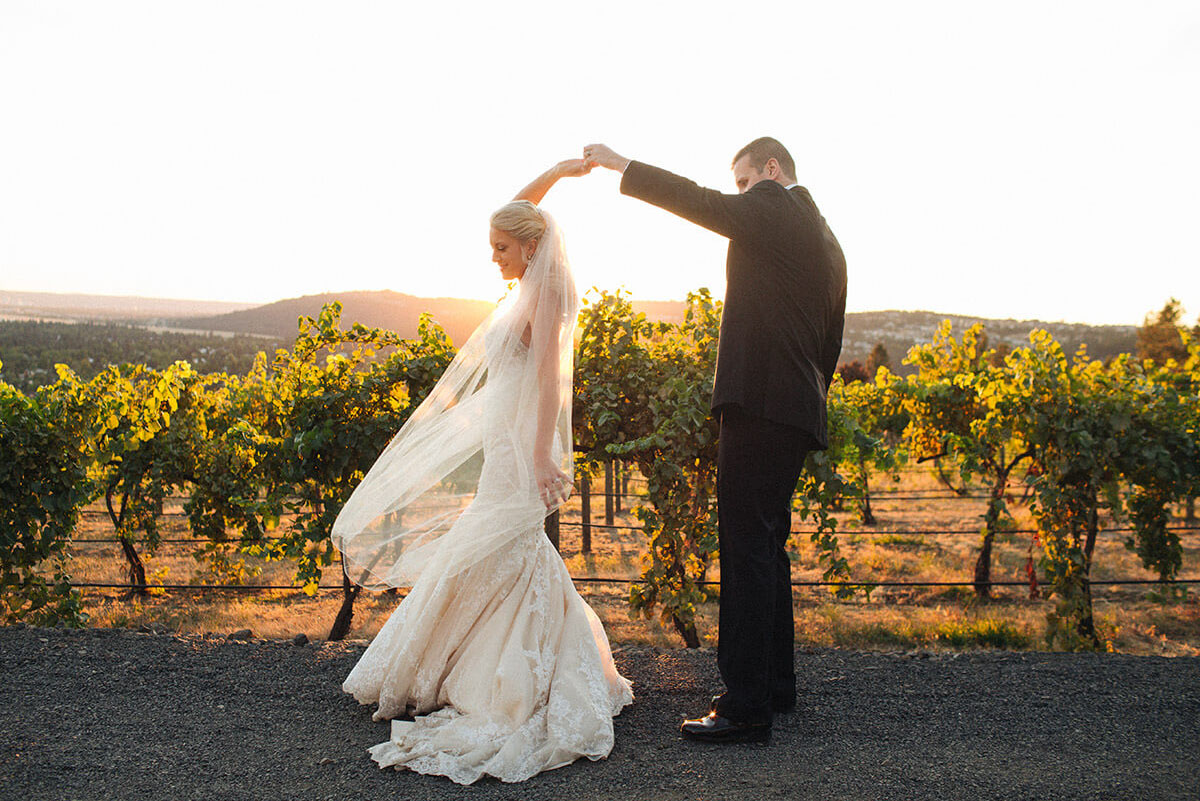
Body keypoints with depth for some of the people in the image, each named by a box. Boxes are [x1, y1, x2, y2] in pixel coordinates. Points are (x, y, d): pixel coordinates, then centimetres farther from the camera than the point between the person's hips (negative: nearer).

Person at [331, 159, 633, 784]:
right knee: (518, 559, 15)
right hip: (503, 440, 9)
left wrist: (542, 457, -28)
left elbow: (549, 378, -22)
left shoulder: (546, 292, -13)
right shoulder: (530, 286, 12)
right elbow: (515, 213, 26)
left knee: (497, 560, -6)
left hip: (523, 445, -9)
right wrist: (555, 173, 18)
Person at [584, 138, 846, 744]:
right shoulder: (826, 242, 23)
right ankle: (775, 684, 26)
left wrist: (620, 164, 3)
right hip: (799, 411, 10)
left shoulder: (771, 209, -3)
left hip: (759, 404, -10)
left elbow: (697, 201, -8)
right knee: (768, 546, 17)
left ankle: (747, 706, -6)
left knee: (747, 548, -9)